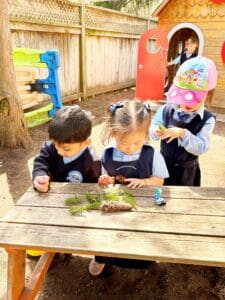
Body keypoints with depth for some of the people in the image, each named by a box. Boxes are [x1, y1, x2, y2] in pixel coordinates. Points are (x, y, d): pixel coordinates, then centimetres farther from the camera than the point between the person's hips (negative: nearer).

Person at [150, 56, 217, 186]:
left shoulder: (207, 119, -16)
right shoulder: (166, 110, -12)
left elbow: (202, 148, -23)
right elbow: (152, 132, -5)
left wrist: (184, 133, -36)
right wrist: (156, 132, -28)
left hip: (186, 169, -1)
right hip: (164, 163, 2)